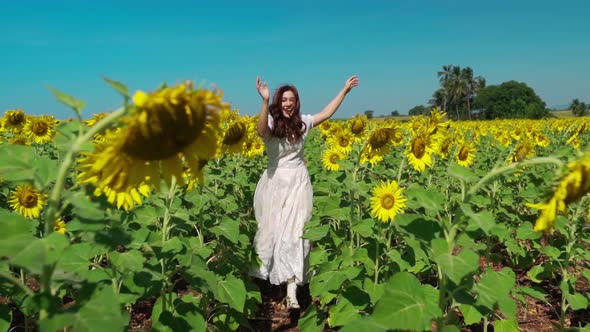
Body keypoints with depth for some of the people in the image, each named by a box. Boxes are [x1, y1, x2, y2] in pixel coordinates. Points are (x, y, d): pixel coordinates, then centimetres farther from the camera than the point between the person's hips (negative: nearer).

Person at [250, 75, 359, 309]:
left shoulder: (301, 122, 6)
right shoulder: (271, 122, -8)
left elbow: (326, 113, 16)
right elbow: (261, 131, -32)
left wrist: (345, 90, 18)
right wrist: (265, 101, -44)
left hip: (298, 183, 3)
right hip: (275, 183, -2)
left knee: (294, 233, -3)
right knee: (273, 229, 8)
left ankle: (292, 292, -2)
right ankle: (263, 272, 37)